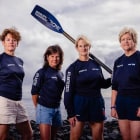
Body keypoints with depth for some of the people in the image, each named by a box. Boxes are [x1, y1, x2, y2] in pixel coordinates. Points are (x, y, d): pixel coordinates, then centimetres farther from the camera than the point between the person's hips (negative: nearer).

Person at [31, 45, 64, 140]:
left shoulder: (60, 74, 11)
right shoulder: (42, 72, -7)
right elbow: (34, 92, -8)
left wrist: (57, 104, 8)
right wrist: (38, 108, -4)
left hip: (57, 109, 6)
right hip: (45, 108, -6)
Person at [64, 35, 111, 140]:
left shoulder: (96, 65, 10)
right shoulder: (73, 67, -3)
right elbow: (68, 91, -7)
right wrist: (70, 113, -11)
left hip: (97, 103, 4)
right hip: (79, 104, -4)